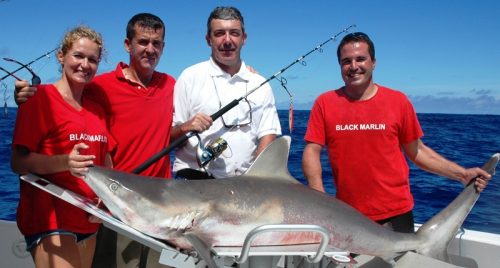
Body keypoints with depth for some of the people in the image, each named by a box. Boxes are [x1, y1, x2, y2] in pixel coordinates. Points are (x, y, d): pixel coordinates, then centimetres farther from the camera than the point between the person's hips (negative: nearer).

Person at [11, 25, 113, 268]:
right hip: (51, 218, -6)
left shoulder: (97, 109, 13)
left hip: (88, 219, 7)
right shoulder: (40, 98, -7)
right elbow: (18, 162, -12)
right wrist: (64, 162, -29)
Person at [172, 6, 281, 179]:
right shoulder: (190, 77, 3)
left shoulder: (259, 84, 12)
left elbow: (268, 134, 6)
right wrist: (185, 127, -18)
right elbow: (168, 135, 3)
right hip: (195, 178, -3)